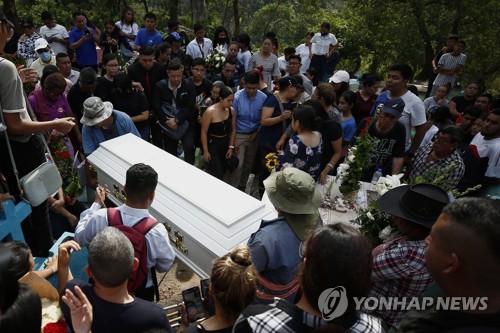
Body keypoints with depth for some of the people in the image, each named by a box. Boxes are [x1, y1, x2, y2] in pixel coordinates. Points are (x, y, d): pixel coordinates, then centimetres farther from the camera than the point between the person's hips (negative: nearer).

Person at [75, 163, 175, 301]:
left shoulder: (100, 217, -26)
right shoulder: (157, 231, -33)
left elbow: (79, 238, -3)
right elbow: (165, 266, -13)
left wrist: (96, 204, 2)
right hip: (141, 291, -3)